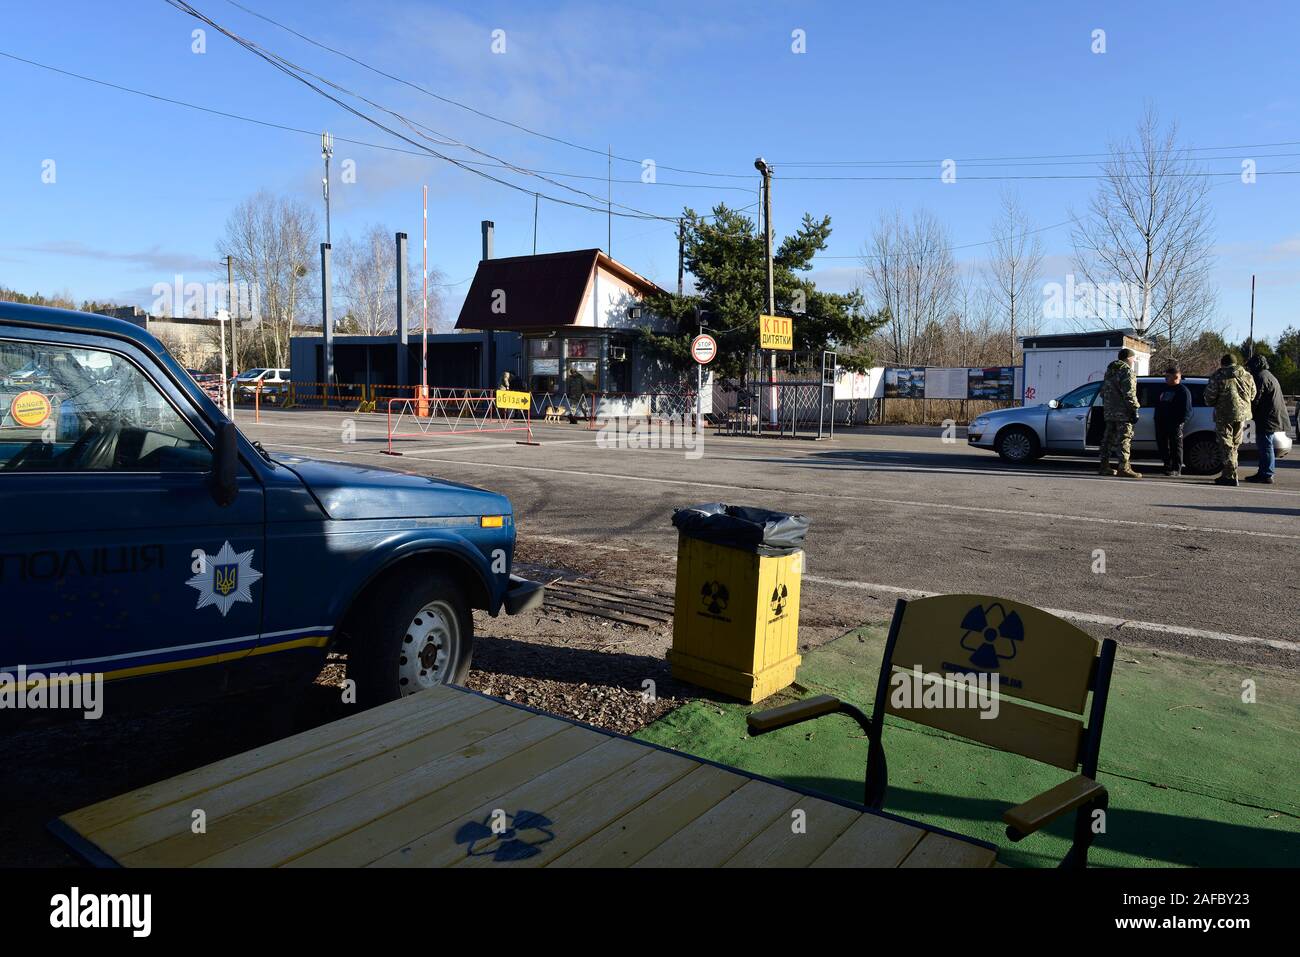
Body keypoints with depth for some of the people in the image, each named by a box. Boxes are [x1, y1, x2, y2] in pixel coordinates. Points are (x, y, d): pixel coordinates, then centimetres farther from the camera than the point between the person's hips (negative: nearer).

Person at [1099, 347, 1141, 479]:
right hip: (1123, 413, -9)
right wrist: (1134, 410, -15)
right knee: (1124, 439, -8)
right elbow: (1129, 393, -17)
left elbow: (1103, 391, 26)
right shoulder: (1126, 371, -9)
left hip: (1109, 412, 9)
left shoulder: (1110, 371, 20)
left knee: (1108, 438, 11)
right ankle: (1123, 467, -11)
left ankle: (1104, 466, 14)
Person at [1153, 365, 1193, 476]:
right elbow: (1157, 405, 25)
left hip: (1174, 424, -8)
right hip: (1161, 423, 8)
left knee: (1175, 445, -5)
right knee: (1162, 444, 8)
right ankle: (1167, 466, 18)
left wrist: (1181, 421, -19)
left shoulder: (1183, 390, -3)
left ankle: (1176, 469, -3)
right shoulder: (1164, 389, 21)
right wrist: (1157, 419, 15)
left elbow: (1187, 410, -9)